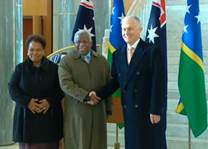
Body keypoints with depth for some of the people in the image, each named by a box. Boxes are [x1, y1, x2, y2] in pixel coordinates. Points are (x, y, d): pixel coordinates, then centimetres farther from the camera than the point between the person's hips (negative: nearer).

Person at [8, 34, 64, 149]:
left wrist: (50, 101, -13)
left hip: (49, 117, 0)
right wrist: (27, 102, -14)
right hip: (26, 116, 0)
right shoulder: (20, 68, 7)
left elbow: (61, 89, 5)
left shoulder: (53, 68, 5)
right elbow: (12, 88, 1)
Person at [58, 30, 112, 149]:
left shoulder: (102, 61, 11)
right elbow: (66, 84, -13)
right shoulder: (66, 61, 0)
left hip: (98, 112, 3)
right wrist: (85, 96, -22)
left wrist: (108, 109, 10)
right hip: (76, 112, -3)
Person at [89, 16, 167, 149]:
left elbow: (159, 83, -12)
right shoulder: (118, 55, 10)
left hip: (150, 111, -5)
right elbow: (115, 81, 11)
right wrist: (98, 94, -5)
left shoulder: (152, 51, -8)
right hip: (130, 112, 5)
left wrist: (156, 111, -15)